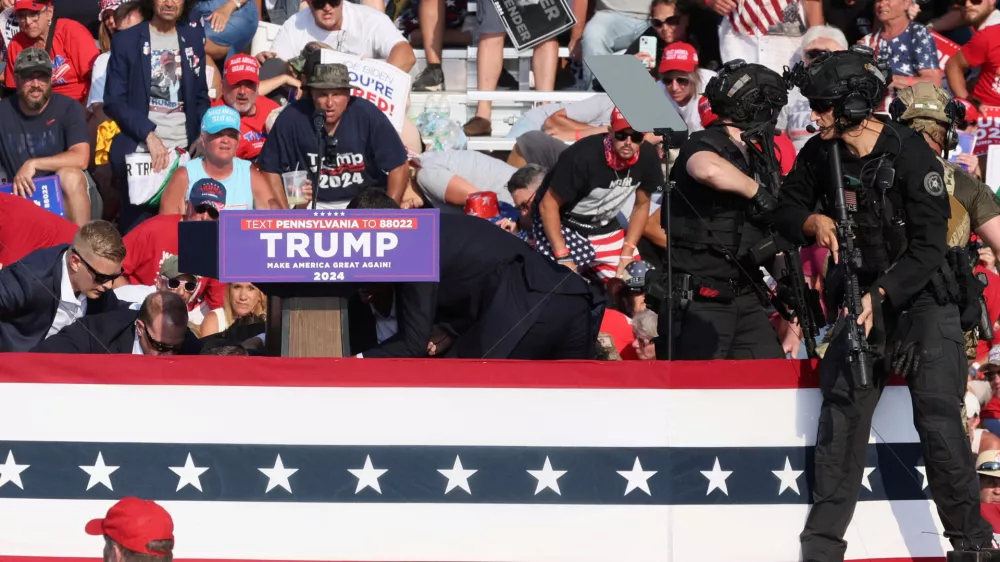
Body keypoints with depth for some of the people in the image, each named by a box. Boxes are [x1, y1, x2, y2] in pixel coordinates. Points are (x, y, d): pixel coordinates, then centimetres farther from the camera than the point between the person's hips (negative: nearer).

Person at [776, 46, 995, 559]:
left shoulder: (911, 155, -18)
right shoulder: (820, 154, -2)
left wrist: (881, 296, -30)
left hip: (921, 297, -5)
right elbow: (785, 210, 8)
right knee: (843, 408, -4)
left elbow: (929, 249, -21)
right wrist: (813, 221, -15)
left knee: (937, 415, -15)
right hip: (865, 297, 5)